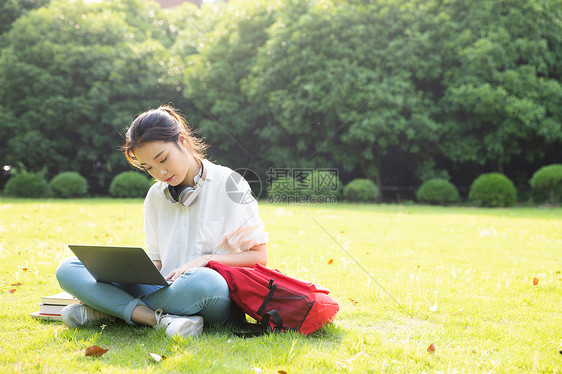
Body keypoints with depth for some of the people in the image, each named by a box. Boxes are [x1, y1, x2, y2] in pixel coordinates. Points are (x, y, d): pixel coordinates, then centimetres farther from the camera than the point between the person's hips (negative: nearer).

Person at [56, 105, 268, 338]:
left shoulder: (228, 184, 0)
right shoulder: (156, 195, 16)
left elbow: (259, 256, -1)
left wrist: (206, 260, -14)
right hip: (166, 289, 5)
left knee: (201, 281, -44)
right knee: (68, 270, -9)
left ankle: (112, 309, -21)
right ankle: (158, 318, -26)